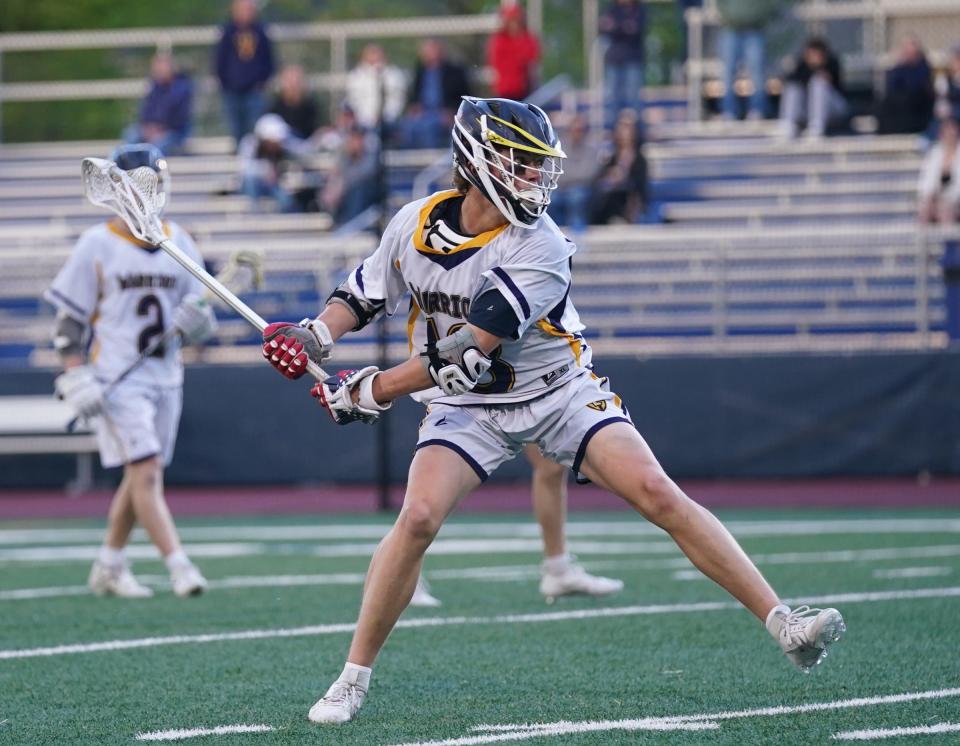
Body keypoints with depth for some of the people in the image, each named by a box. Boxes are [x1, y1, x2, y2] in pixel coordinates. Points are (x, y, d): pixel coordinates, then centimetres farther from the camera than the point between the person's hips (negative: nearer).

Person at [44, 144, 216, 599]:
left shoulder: (179, 243, 10)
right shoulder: (97, 246, -4)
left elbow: (198, 316, 15)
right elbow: (70, 321, -3)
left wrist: (196, 322, -9)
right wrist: (76, 378, -12)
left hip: (165, 375, 6)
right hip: (115, 376, -5)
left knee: (140, 477, 11)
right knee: (145, 472, -13)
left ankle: (108, 566, 24)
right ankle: (179, 567, -19)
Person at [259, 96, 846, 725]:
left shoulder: (540, 247, -22)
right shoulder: (415, 224, -8)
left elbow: (467, 356, -27)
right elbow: (366, 294, 12)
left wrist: (371, 392, -23)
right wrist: (318, 335, -9)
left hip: (560, 392, -2)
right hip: (471, 408, 2)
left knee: (659, 495, -17)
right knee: (418, 518, -20)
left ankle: (782, 622, -14)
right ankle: (354, 677, -5)